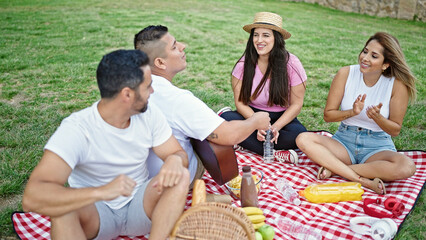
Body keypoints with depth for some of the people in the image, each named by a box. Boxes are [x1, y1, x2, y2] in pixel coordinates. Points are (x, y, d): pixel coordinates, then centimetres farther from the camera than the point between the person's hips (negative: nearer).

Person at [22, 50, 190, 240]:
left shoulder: (149, 115, -9)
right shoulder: (76, 129, -25)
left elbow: (179, 153, -1)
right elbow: (31, 198, -34)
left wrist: (174, 160, -27)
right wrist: (101, 192, -48)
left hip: (139, 206, 4)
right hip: (97, 212, -3)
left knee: (180, 175, -23)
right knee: (63, 205, -35)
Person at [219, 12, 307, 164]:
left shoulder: (291, 64, -12)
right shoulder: (244, 64, -9)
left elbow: (296, 104, -9)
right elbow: (240, 102, -9)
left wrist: (275, 127, -24)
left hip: (282, 118, -1)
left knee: (298, 133, -33)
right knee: (226, 118, -29)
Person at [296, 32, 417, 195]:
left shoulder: (397, 85, -10)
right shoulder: (346, 74, -6)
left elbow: (395, 130, -3)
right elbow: (328, 115, -3)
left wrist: (377, 117, -23)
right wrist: (352, 112, -21)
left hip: (378, 146, -1)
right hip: (344, 141, 1)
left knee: (407, 167, -33)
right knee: (303, 139, -26)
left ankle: (334, 168, -24)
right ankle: (364, 181, -31)